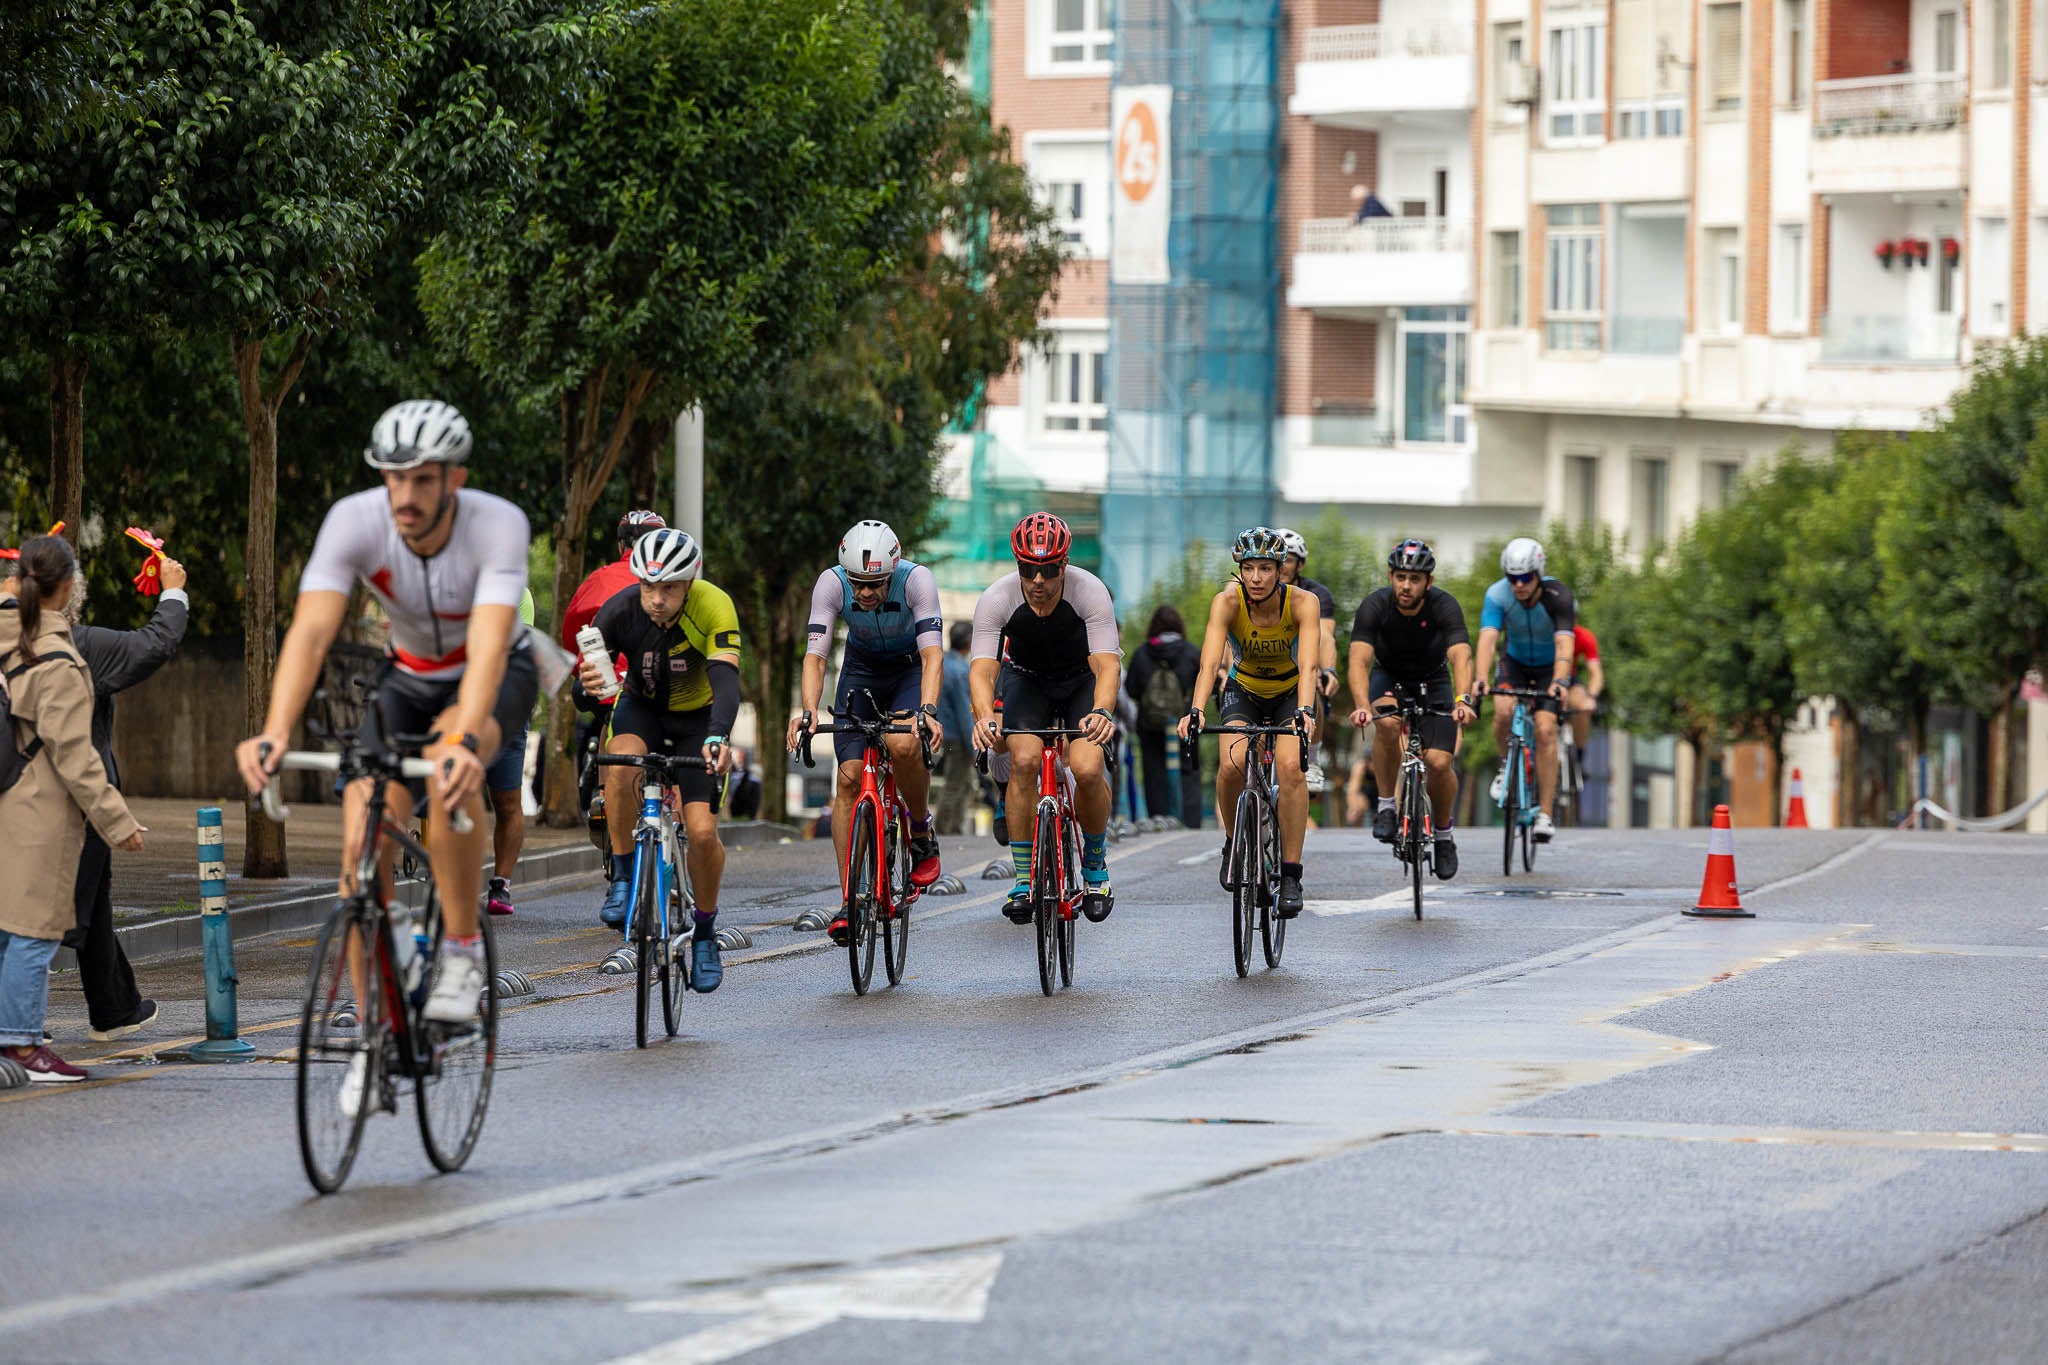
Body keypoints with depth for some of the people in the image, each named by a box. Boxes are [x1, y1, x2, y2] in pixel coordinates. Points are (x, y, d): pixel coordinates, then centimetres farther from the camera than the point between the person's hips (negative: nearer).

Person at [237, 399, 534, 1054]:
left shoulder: (498, 525, -32)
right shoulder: (354, 520, -26)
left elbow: (489, 644, -45)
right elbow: (311, 630, -37)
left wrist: (464, 741, -62)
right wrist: (275, 731, -53)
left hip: (498, 675, -3)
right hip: (408, 675, 3)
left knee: (447, 767, -36)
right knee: (363, 841, -15)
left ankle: (463, 948, -18)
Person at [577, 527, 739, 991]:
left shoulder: (715, 609, -31)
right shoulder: (620, 610, -26)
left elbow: (726, 680, -41)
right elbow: (585, 679, -27)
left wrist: (718, 737, -60)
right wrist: (588, 683, -53)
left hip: (696, 716, -1)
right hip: (641, 706, 1)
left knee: (703, 832, -14)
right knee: (620, 768, -35)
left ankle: (704, 931, 12)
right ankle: (624, 878, -14)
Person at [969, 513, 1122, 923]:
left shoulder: (1090, 592, -29)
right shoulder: (997, 598, -27)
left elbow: (1107, 663, -36)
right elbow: (982, 668, -34)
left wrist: (1101, 711, -57)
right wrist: (985, 715, -55)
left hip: (1082, 679, -1)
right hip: (1026, 677, 1)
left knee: (1087, 769, -24)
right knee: (1024, 760, -26)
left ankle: (1096, 869, 4)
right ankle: (1024, 882, -13)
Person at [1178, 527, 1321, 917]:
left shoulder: (1303, 603, -26)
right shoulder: (1227, 603, -25)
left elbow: (1308, 666, -38)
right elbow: (1209, 662, -37)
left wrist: (1304, 712, -56)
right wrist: (1196, 711, -53)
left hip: (1290, 693, -1)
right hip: (1244, 692, 1)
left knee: (1291, 765, -26)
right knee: (1232, 764, -25)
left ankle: (1291, 876, -18)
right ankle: (1234, 841, 5)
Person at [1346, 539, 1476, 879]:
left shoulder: (1444, 606, -25)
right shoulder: (1375, 606, -25)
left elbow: (1460, 657, -38)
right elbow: (1359, 661, -35)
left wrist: (1463, 700, -57)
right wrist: (1362, 706, -54)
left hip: (1433, 683, 0)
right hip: (1388, 679, 0)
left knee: (1439, 762, -16)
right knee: (1387, 723, -35)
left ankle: (1444, 832, 12)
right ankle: (1386, 806, -17)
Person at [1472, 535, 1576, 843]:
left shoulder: (1557, 596, -30)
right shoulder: (1498, 595, -26)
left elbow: (1564, 645, -41)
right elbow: (1488, 639, -37)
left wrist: (1560, 682, -58)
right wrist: (1482, 678, -55)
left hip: (1550, 666, -1)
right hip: (1515, 661, 1)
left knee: (1545, 730, -18)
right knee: (1503, 711, -28)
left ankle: (1545, 814, -13)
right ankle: (1506, 764, 2)